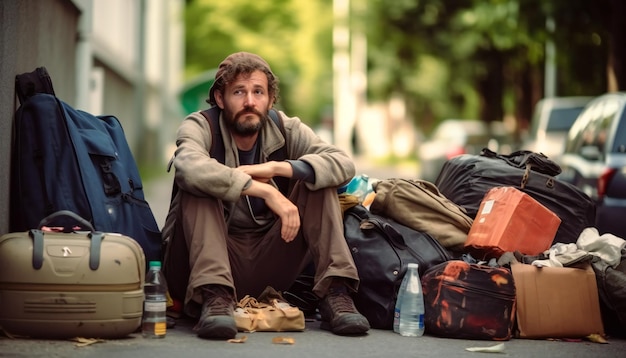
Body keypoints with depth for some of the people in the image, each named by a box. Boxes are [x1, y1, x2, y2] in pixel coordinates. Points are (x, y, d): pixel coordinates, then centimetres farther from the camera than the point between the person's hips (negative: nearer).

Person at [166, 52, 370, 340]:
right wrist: (265, 190, -37)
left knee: (317, 178, -12)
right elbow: (189, 167, -34)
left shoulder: (286, 129, 1)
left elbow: (344, 165, -14)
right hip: (219, 259, -3)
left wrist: (274, 168, -25)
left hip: (273, 260, 3)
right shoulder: (200, 126, -8)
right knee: (198, 186, -25)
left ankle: (335, 294, -22)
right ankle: (216, 296, -37)